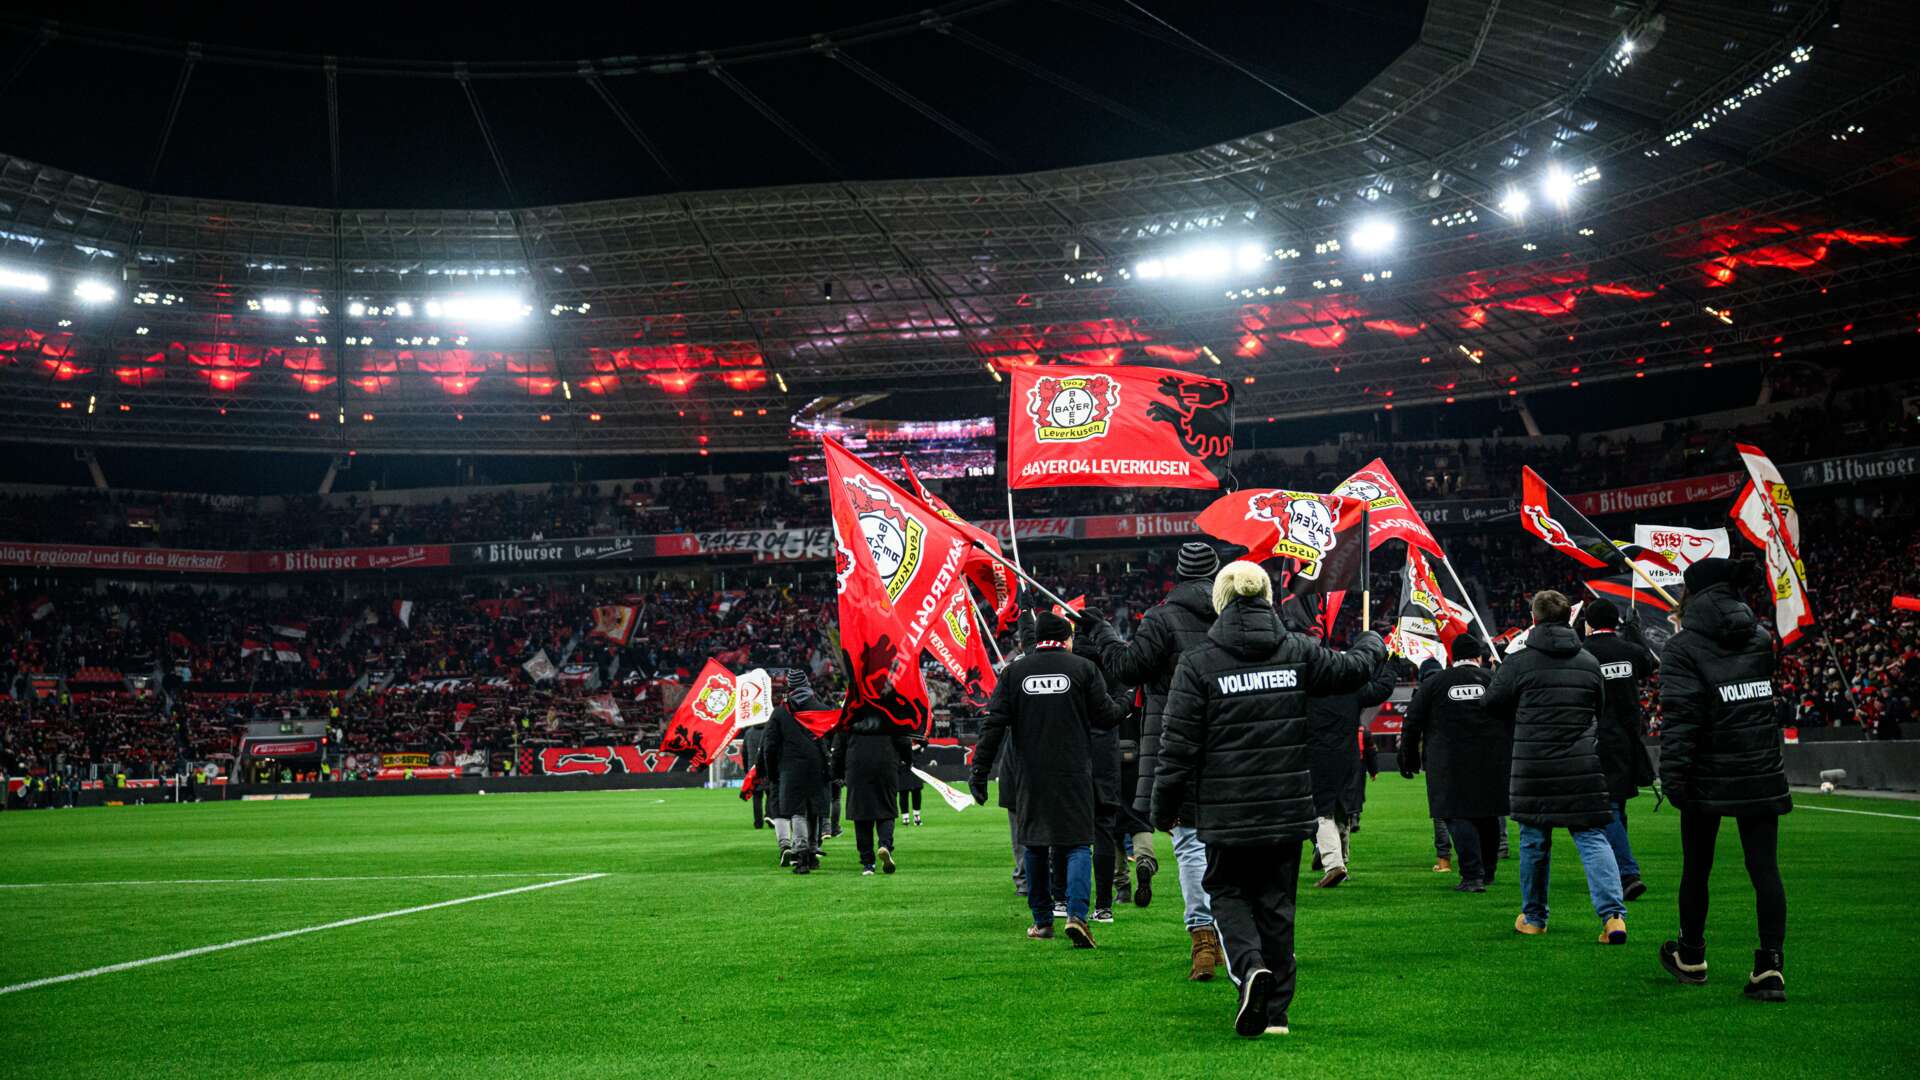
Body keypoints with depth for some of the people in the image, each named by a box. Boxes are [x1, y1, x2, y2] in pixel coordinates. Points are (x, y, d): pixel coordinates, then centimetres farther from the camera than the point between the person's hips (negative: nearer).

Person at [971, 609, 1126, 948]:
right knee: (1078, 844, 2)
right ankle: (1076, 914, -16)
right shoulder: (1084, 668, -1)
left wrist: (979, 771, 2)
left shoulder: (1014, 672, 4)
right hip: (1074, 776, -2)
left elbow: (994, 724, 0)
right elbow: (1106, 715, 0)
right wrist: (1124, 707, 22)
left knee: (1034, 845, 13)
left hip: (1031, 777, 2)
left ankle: (1042, 920, 18)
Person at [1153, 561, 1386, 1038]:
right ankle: (1275, 1009, 17)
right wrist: (1373, 642, 40)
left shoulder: (1197, 664, -9)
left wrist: (1164, 810, 3)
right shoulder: (1298, 653, 0)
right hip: (1288, 809, 3)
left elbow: (1178, 747, -9)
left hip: (1226, 812, -3)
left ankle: (1250, 966, -12)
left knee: (1228, 892, 15)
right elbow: (1353, 669, 16)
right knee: (1276, 902, 13)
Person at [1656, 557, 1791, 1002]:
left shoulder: (1683, 647, -8)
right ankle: (1771, 966, -8)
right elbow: (1783, 697, 17)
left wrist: (1672, 774, -16)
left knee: (1697, 866, 12)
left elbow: (1679, 715, -15)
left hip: (1709, 778, -3)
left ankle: (1691, 958, 25)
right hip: (1762, 775, 3)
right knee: (1764, 867, 0)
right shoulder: (1762, 639, 8)